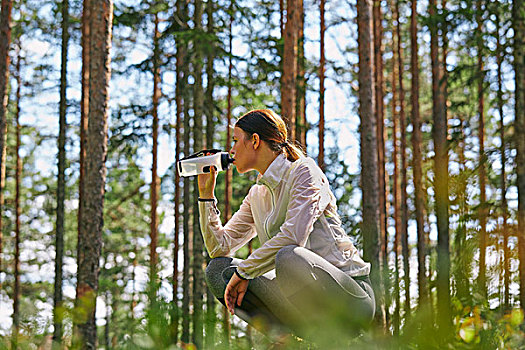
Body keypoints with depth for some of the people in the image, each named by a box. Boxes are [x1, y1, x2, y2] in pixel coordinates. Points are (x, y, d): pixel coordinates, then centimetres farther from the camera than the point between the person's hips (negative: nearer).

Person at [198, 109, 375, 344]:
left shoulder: (303, 171, -7)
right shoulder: (257, 195, 17)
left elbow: (293, 235, -22)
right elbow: (219, 247, 17)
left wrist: (244, 271, -15)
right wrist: (206, 192, 12)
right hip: (303, 296, 7)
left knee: (289, 256, -38)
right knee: (219, 270, -2)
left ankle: (336, 338, -17)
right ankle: (289, 335, -15)